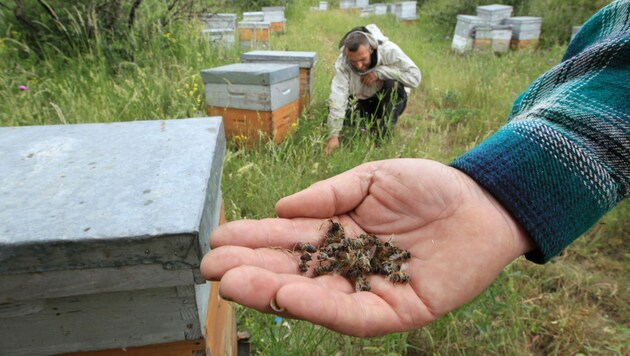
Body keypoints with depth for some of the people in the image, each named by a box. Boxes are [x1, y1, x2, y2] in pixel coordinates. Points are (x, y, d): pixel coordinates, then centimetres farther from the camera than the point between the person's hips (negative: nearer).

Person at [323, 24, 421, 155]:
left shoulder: (389, 51, -27)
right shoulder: (343, 62, -24)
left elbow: (415, 76, -31)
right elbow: (338, 97, -32)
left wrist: (379, 72, -35)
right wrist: (334, 135, -40)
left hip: (391, 102, -1)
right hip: (361, 102, 2)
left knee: (393, 83, -33)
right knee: (334, 105, -24)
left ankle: (384, 136, -20)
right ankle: (370, 126, 3)